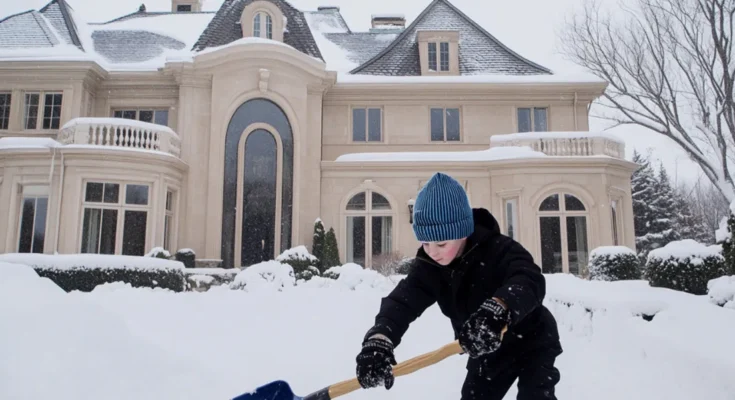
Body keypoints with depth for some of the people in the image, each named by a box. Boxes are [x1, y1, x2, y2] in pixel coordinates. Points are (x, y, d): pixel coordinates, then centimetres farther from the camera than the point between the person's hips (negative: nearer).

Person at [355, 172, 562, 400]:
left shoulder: (499, 249, -31)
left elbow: (530, 281, -50)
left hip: (531, 342, -5)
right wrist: (379, 338, -51)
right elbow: (405, 298, -30)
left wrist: (496, 311, -72)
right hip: (488, 351, 6)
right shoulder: (429, 264, -15)